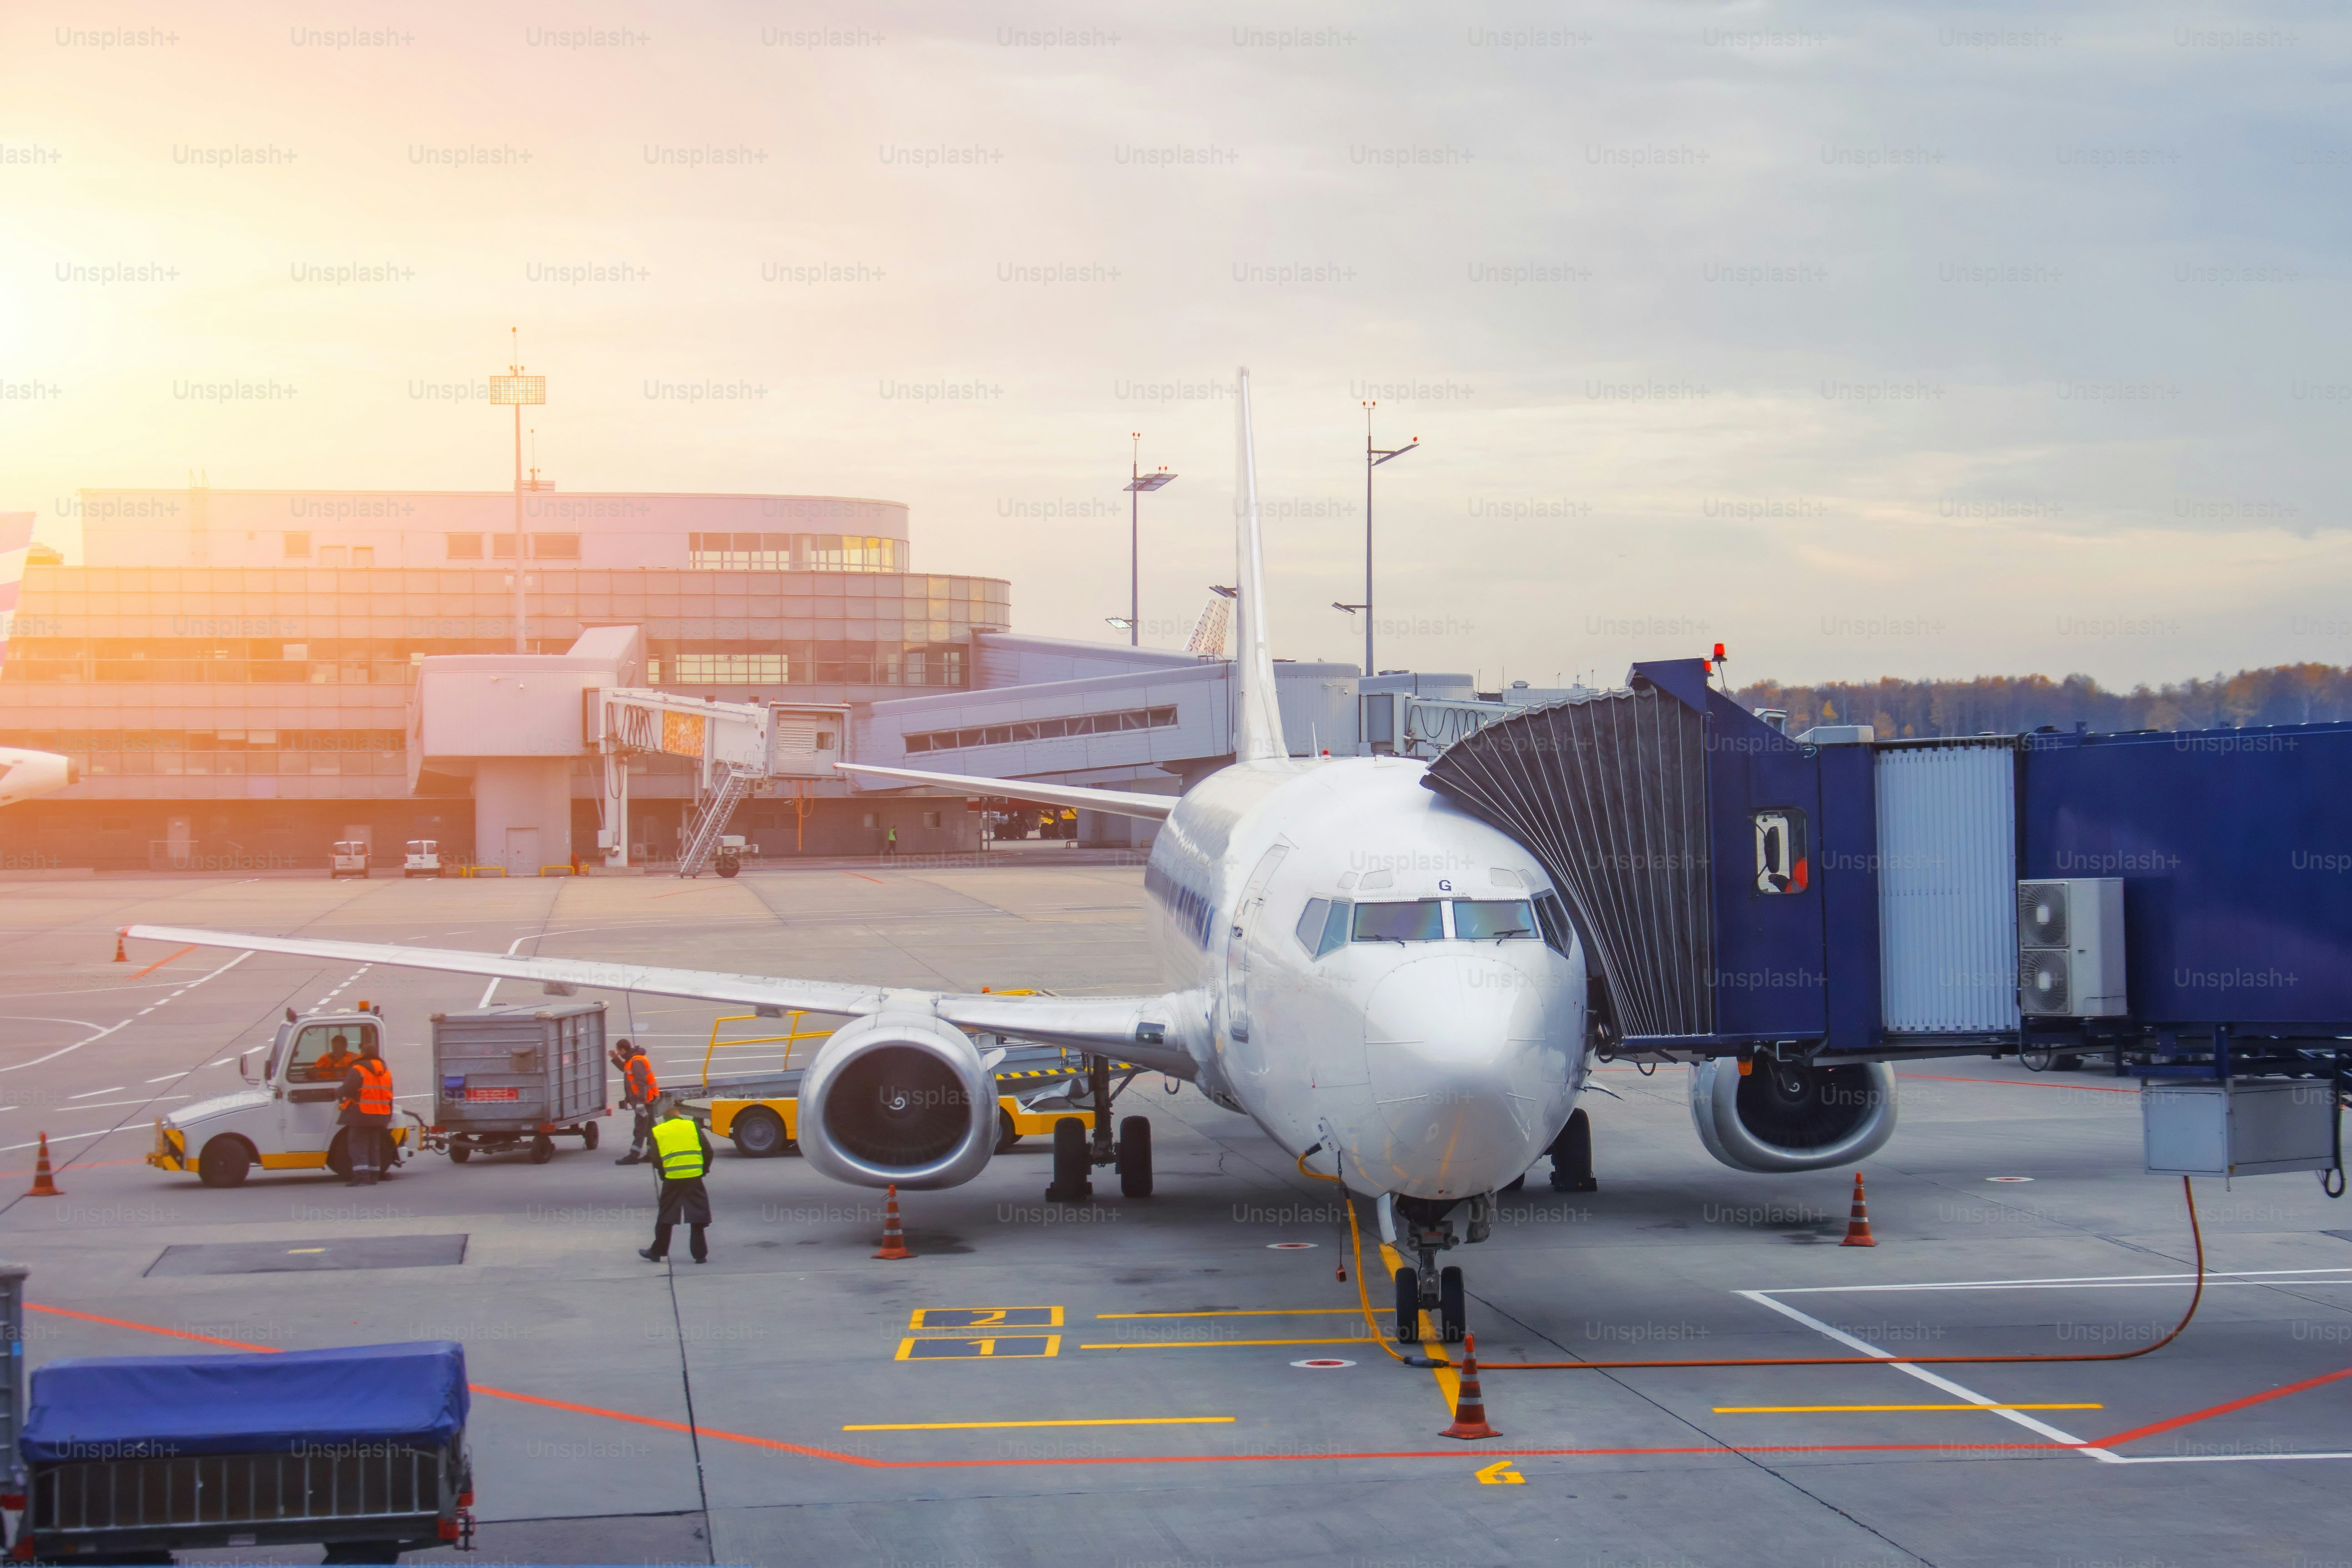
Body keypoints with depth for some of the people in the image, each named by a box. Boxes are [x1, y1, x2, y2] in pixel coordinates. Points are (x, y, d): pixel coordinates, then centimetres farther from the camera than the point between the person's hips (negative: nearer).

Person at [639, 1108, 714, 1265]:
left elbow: (656, 1160, 4)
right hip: (694, 1177, 0)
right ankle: (700, 1254, 4)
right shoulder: (693, 1126, 7)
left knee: (665, 1217, 13)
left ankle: (657, 1251, 21)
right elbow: (708, 1151, 4)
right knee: (698, 1217, 6)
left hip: (672, 1179, 0)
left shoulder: (657, 1131, 8)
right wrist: (704, 1169, 17)